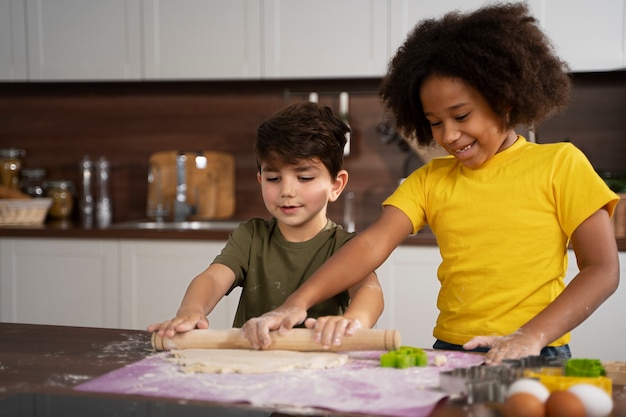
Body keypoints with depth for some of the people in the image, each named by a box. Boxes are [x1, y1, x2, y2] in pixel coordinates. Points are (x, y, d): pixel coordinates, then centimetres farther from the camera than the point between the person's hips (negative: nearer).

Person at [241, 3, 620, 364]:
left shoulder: (559, 164, 2)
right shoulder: (430, 179, 11)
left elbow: (602, 270, -2)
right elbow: (373, 244, -2)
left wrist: (532, 336, -15)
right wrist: (297, 304, -17)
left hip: (536, 360, -3)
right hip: (448, 353, 3)